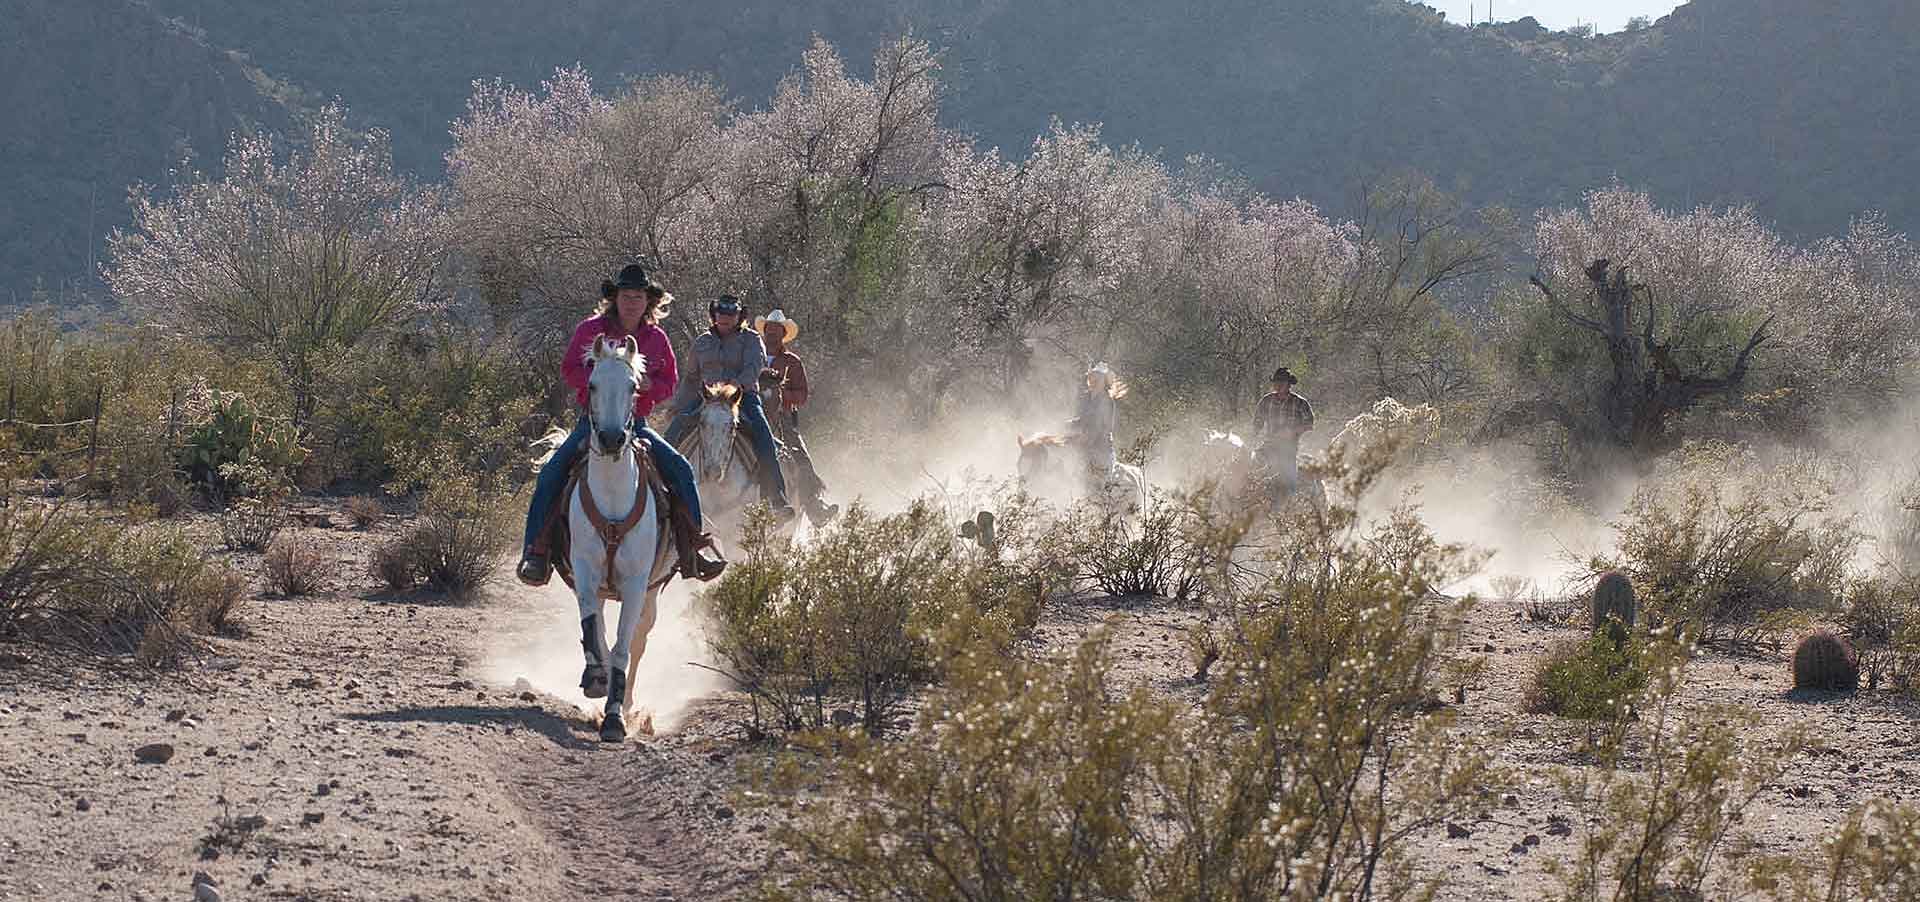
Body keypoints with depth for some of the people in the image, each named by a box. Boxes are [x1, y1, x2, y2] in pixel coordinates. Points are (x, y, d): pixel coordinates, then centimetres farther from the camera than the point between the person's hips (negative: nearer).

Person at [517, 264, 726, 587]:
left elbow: (669, 384, 8)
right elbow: (569, 369, -6)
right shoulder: (590, 330, -1)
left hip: (635, 423, 2)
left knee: (681, 470, -14)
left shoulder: (656, 338, 6)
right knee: (552, 473, -22)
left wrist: (646, 385, -14)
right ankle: (535, 553, -17)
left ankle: (691, 551, -5)